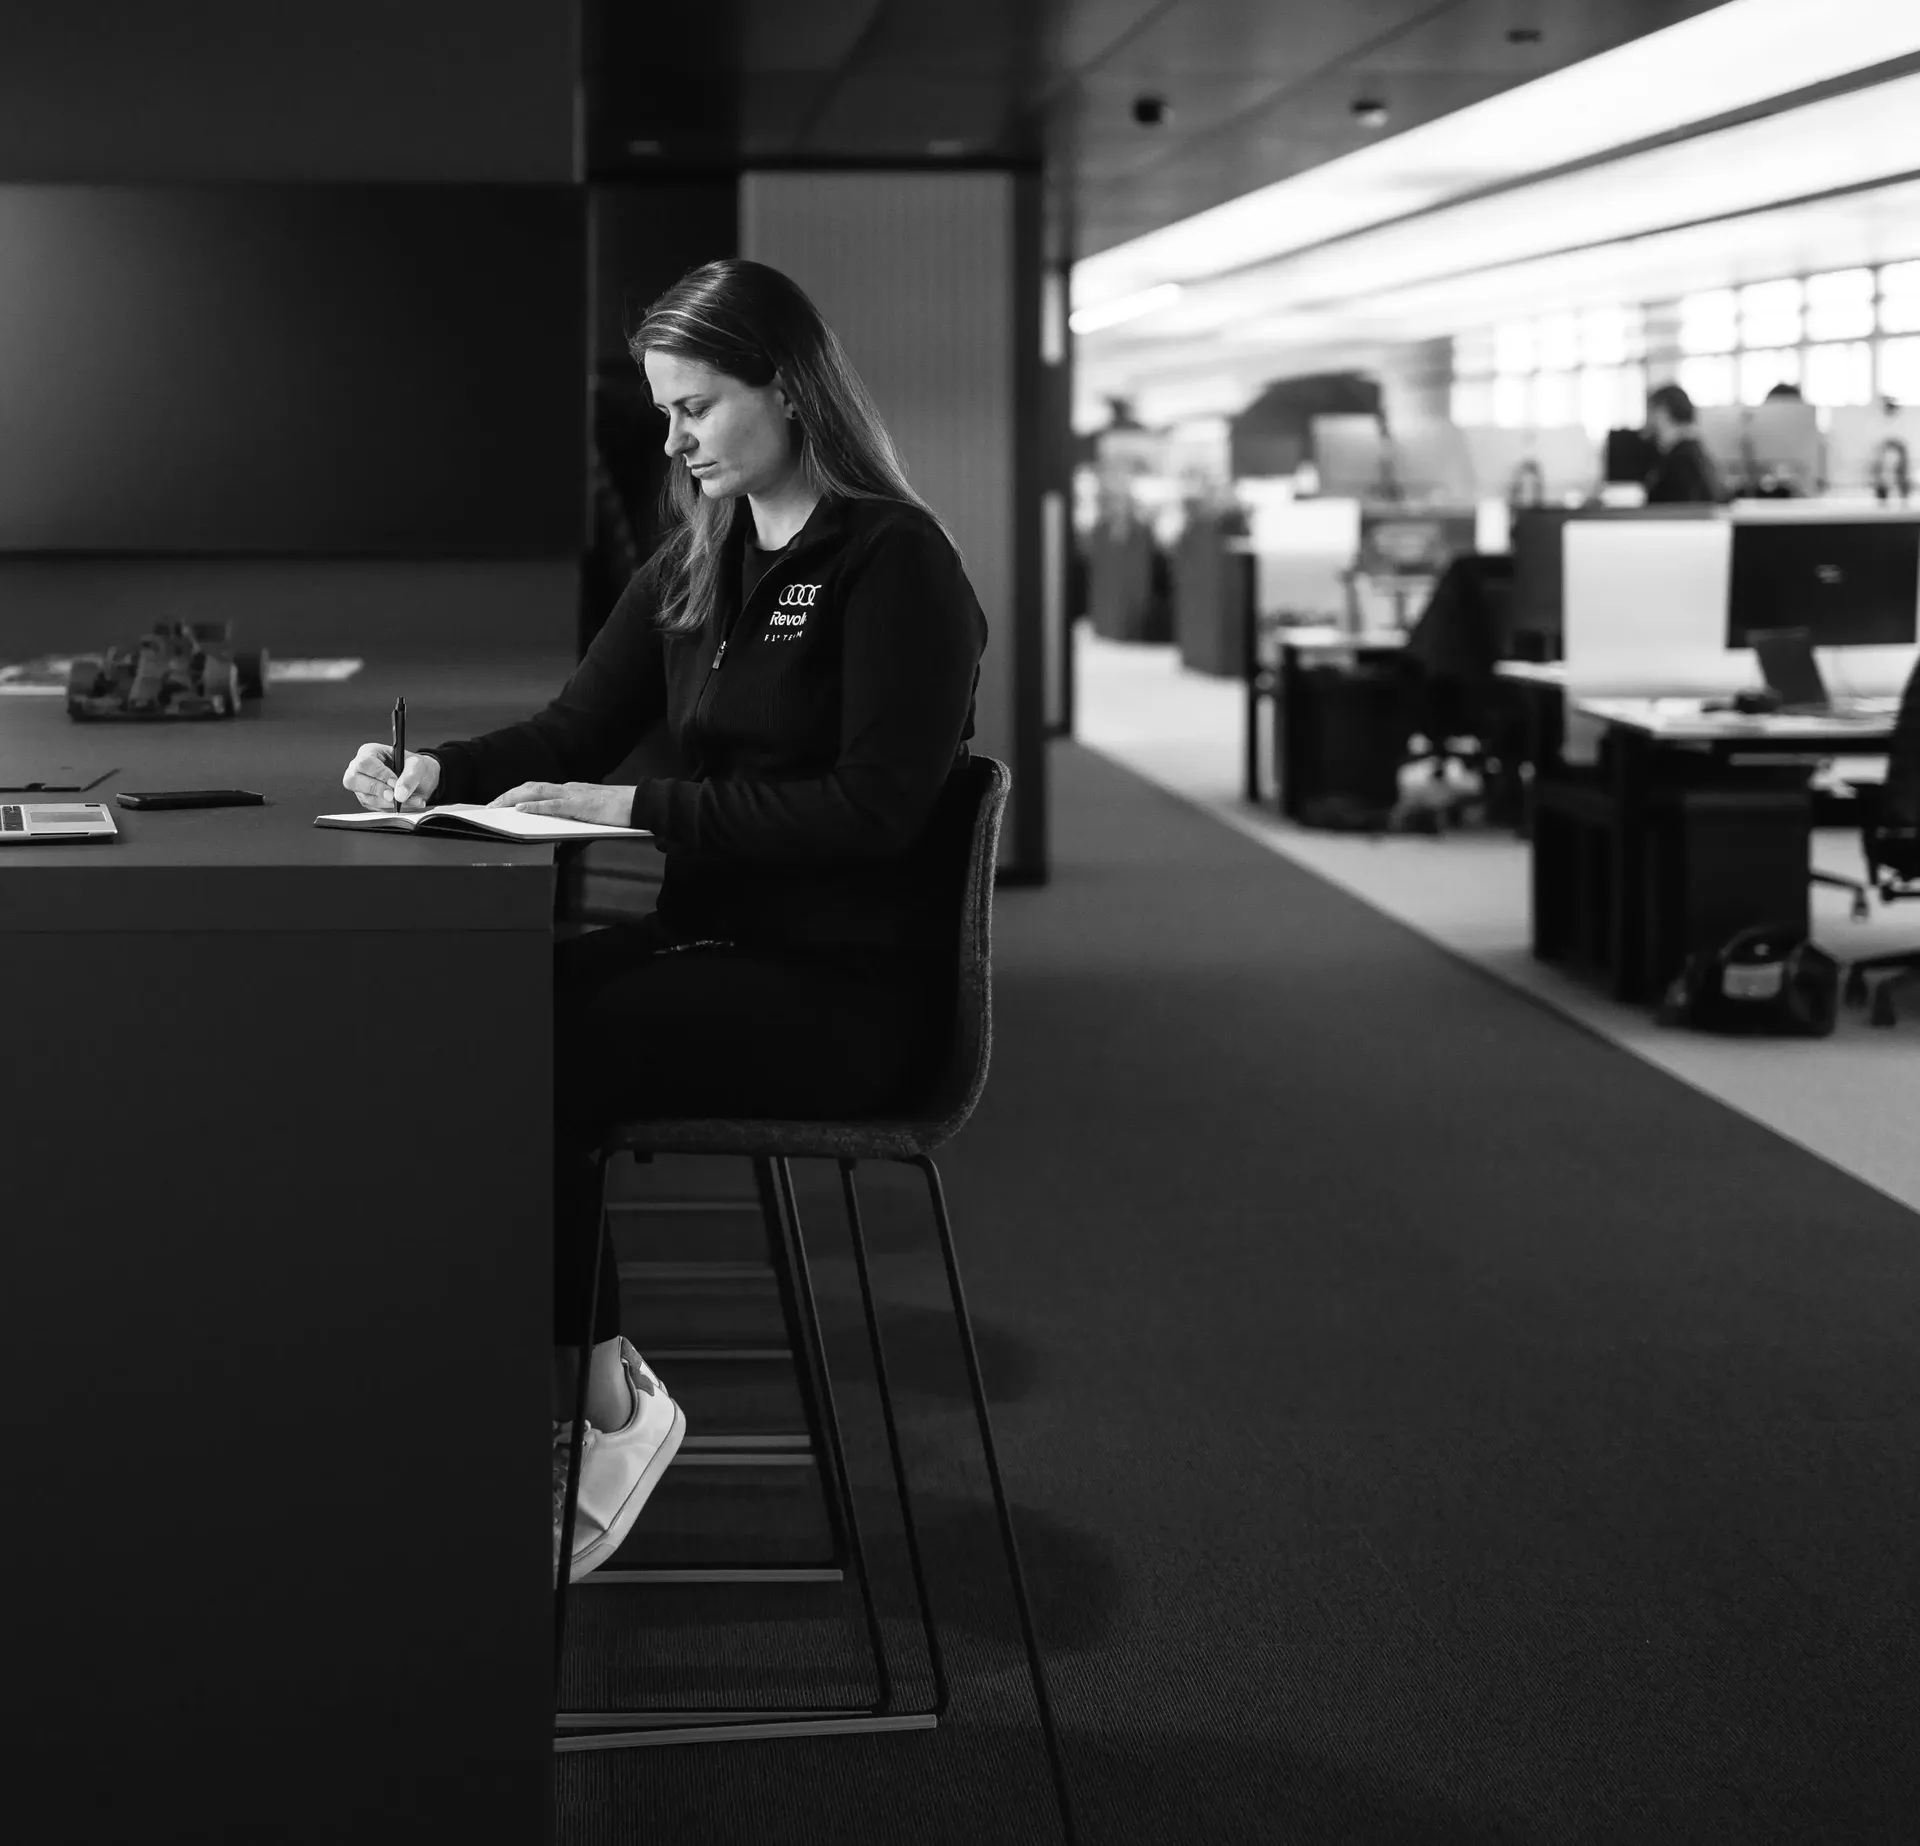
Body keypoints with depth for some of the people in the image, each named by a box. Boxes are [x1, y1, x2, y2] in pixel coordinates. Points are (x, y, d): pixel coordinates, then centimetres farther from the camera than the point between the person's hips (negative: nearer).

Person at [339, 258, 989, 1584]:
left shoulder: (895, 563, -10)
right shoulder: (695, 565, 15)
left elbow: (874, 806, -18)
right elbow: (574, 736, 17)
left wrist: (642, 809, -21)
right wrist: (439, 772, -3)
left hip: (850, 985, -8)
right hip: (721, 945, 8)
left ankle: (602, 1398, -9)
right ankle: (568, 1387, -16)